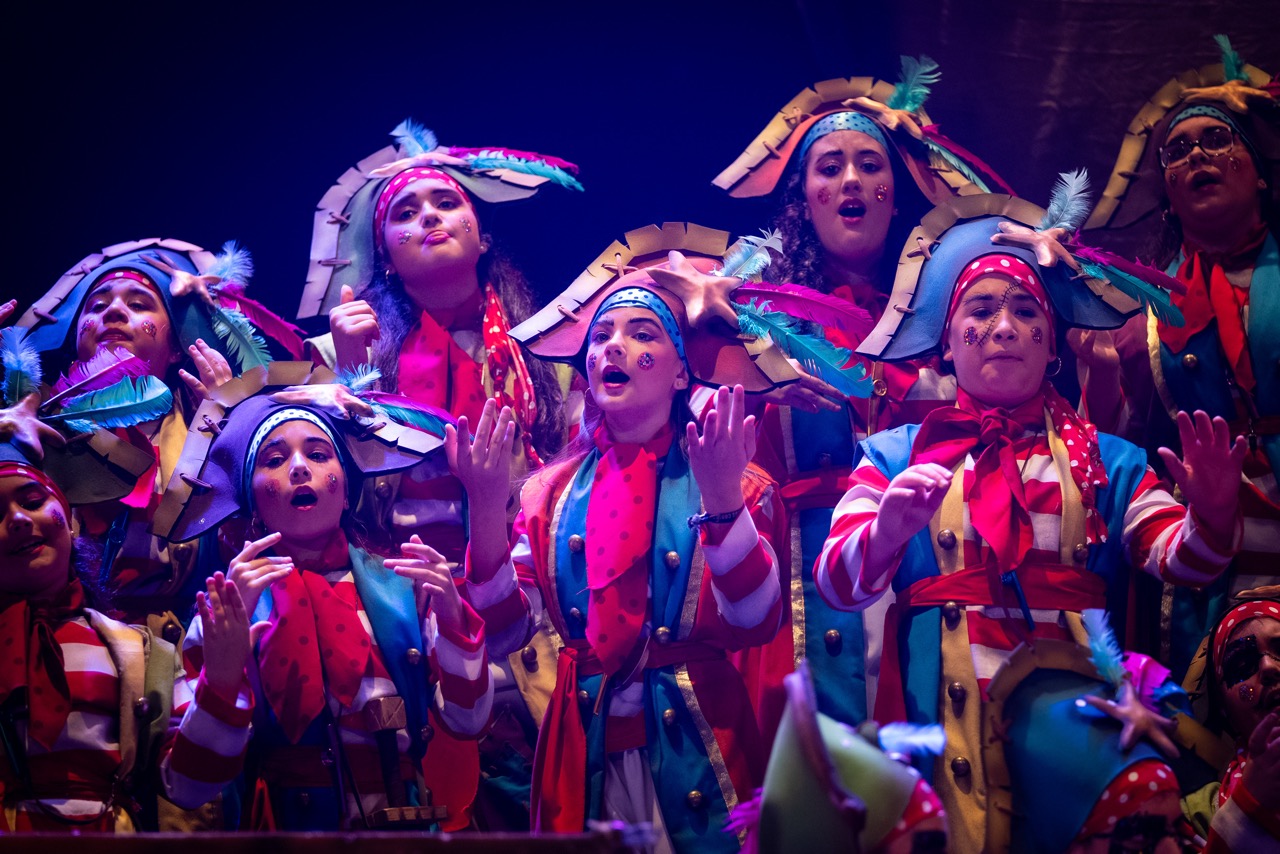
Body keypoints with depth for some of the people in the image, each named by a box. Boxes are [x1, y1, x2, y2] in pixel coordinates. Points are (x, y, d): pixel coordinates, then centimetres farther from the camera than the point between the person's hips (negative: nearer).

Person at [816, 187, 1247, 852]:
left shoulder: (1105, 461, 14)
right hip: (947, 715, -1)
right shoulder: (895, 457, 10)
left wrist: (1211, 516, -21)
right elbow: (836, 584, -2)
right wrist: (886, 531, -23)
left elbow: (1177, 560, 0)